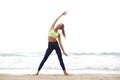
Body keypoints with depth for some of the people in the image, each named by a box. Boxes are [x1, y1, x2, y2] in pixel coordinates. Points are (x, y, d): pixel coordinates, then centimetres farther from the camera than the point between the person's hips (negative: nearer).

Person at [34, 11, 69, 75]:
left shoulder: (58, 34, 8)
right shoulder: (52, 28, 7)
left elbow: (60, 43, 7)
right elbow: (56, 20, 5)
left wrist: (63, 51, 1)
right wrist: (61, 14, 10)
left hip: (56, 44, 1)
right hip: (50, 45, -1)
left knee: (60, 58, -1)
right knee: (44, 59, -3)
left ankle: (65, 72, 4)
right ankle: (37, 72, 0)